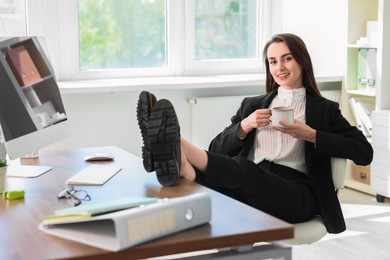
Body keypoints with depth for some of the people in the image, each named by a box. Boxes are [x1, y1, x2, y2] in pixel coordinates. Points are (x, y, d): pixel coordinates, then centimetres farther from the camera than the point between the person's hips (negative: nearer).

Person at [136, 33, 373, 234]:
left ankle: (179, 148, -58)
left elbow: (365, 152, 4)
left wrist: (310, 135, -5)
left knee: (245, 172, -36)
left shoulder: (324, 109, 18)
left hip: (295, 194, -3)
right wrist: (244, 126, -1)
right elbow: (218, 151, 18)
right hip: (250, 188, 3)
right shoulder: (253, 105, 27)